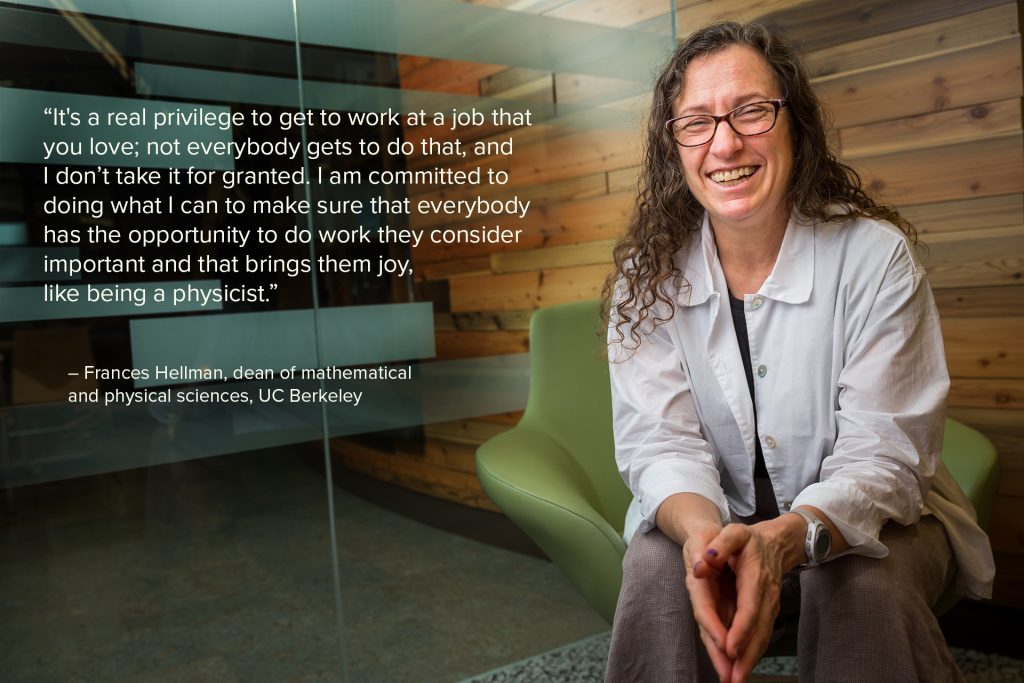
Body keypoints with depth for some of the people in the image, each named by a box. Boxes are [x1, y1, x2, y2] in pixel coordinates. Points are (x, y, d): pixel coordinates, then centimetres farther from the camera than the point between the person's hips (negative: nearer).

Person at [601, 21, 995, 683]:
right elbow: (660, 442, -14)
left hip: (861, 519, 0)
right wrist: (702, 531, -38)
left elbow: (882, 454, -19)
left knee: (863, 581, -32)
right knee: (657, 566, -28)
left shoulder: (876, 255, -14)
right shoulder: (646, 277, -8)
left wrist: (785, 539, -40)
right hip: (716, 519, 1)